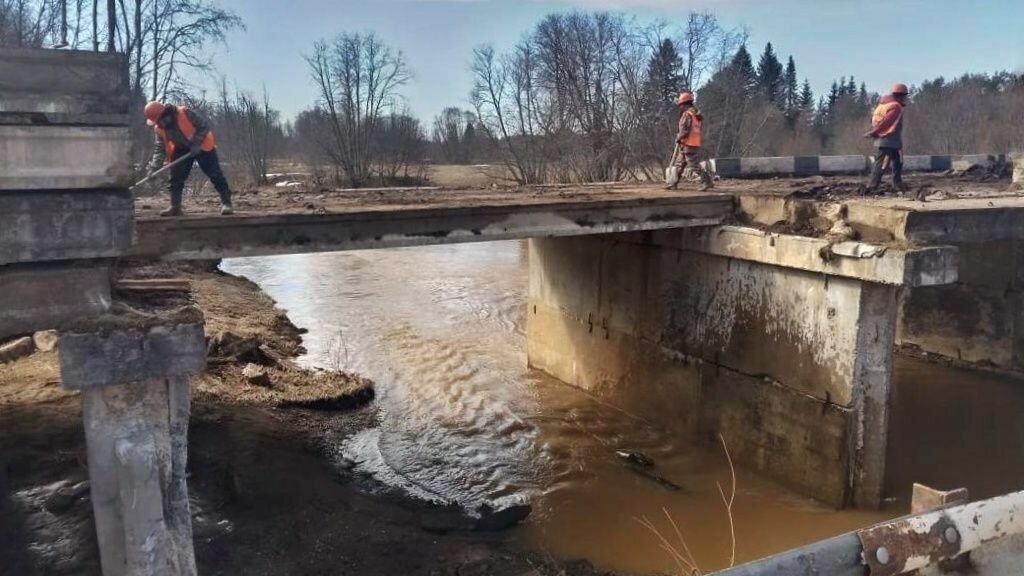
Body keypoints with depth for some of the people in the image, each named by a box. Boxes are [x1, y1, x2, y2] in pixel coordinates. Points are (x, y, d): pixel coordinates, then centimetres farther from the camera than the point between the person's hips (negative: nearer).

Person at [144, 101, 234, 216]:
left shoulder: (184, 113, -27)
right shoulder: (159, 128, -9)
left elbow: (204, 126, -22)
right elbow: (159, 147, -6)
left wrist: (196, 144, -27)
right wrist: (154, 166, -18)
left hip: (201, 146, -6)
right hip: (182, 150, 6)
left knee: (215, 174, -9)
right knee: (175, 177, 0)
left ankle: (226, 203, -6)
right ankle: (175, 206, 6)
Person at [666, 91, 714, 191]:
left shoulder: (687, 114, -15)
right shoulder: (696, 114, 14)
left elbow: (684, 131, -21)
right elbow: (700, 128, 18)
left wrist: (678, 138, -4)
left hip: (688, 145, -10)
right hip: (695, 143, 10)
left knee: (694, 165, -6)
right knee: (679, 164, 14)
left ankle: (708, 182, -5)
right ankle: (673, 184, 17)